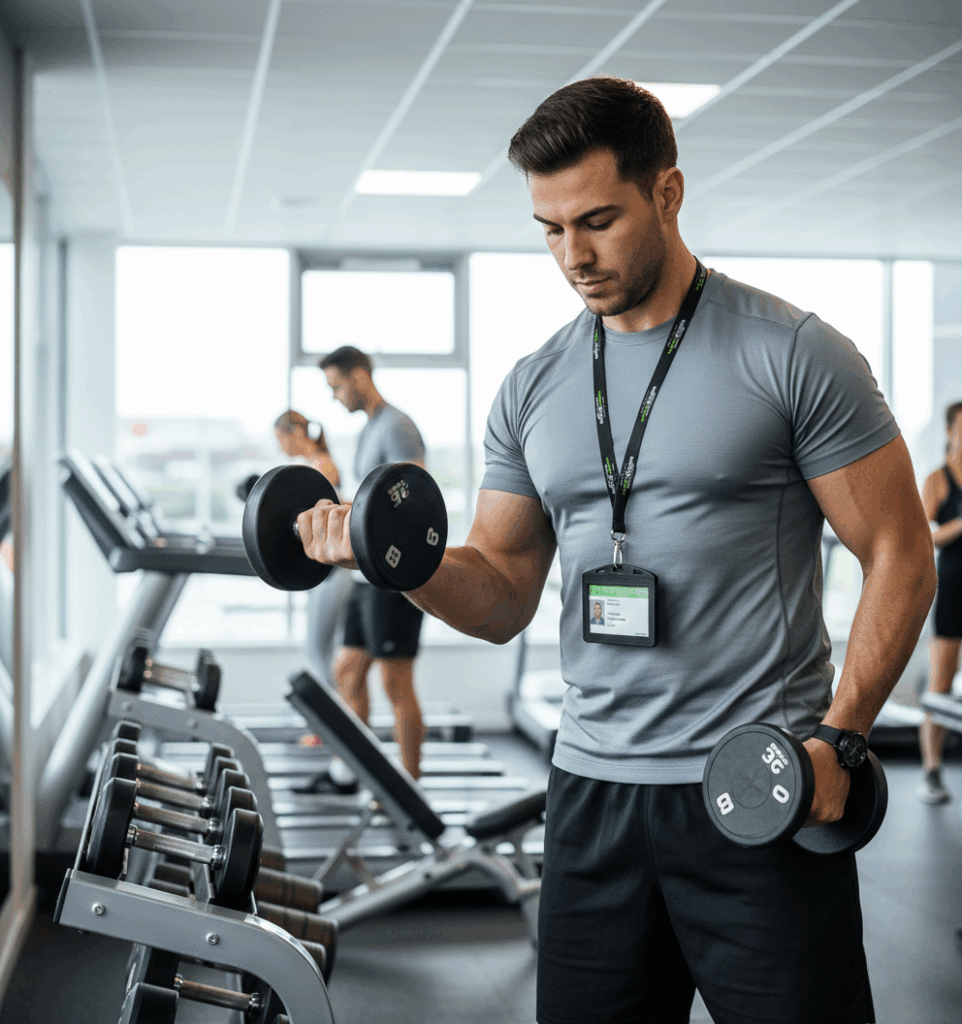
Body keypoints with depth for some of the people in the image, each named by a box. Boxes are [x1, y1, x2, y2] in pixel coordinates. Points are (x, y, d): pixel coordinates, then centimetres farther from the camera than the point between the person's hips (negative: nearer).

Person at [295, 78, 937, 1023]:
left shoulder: (791, 354, -5)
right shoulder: (532, 389, 9)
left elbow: (899, 556, -4)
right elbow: (503, 597, 12)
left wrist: (837, 738, -14)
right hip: (593, 788, 5)